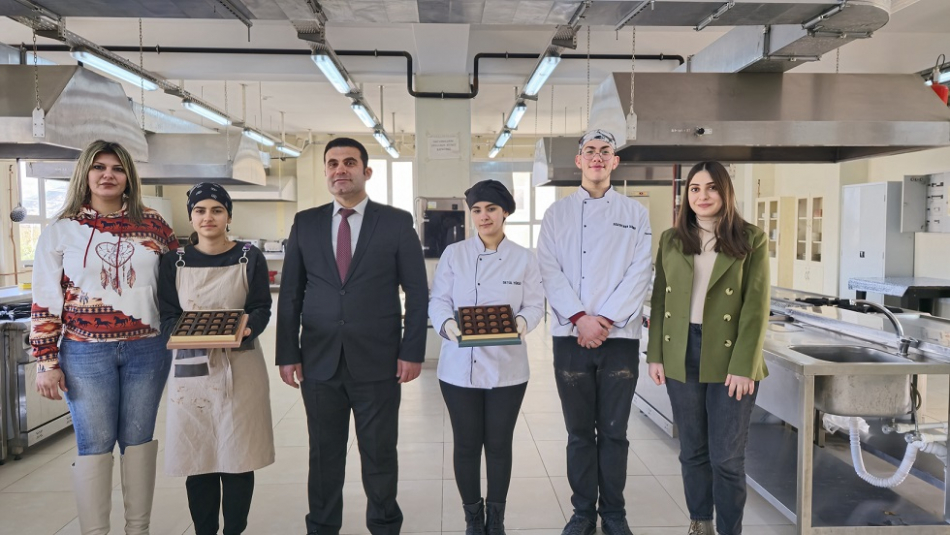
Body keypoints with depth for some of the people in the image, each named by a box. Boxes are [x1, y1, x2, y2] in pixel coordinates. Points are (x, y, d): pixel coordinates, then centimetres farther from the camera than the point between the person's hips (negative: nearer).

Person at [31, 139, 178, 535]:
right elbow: (45, 303, 1)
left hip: (147, 350, 2)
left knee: (139, 439, 10)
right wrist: (46, 363, -2)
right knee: (94, 444, 4)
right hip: (86, 354, -1)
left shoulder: (152, 225, 5)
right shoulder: (61, 231, 2)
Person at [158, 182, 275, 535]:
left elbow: (262, 309, -1)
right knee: (197, 459, 4)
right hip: (191, 368, 1)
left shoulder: (249, 258, 3)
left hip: (241, 367, -1)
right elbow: (167, 315, 4)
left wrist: (246, 329, -22)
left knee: (238, 458, 3)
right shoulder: (175, 262, 6)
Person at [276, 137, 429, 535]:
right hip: (319, 361, 2)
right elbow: (290, 294, 7)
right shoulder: (305, 223, 7)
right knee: (324, 453, 12)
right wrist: (287, 354, 2)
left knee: (379, 453, 9)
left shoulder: (397, 222, 0)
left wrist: (412, 351, -6)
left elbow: (417, 291, 0)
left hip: (378, 361, -2)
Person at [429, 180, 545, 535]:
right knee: (466, 444, 9)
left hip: (506, 368, 0)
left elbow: (535, 305, 0)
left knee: (499, 444, 10)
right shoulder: (453, 254, 4)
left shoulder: (524, 259, 5)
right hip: (460, 367, 0)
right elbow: (438, 301, -1)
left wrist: (520, 323, -22)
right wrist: (448, 324, -22)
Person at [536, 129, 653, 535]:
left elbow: (639, 273, -1)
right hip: (570, 336, 0)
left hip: (620, 336, 0)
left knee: (614, 432, 7)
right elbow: (550, 270, -1)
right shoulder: (556, 214, 10)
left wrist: (606, 319, -12)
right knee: (580, 432, 8)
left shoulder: (635, 213, 9)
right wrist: (579, 318, -13)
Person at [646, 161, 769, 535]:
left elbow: (756, 308, -7)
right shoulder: (671, 240, 7)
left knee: (727, 457, 2)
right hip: (680, 355, 3)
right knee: (692, 449, 14)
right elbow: (659, 300, 7)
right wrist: (655, 355, 2)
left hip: (728, 357, -3)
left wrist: (743, 366, -13)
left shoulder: (751, 240, -2)